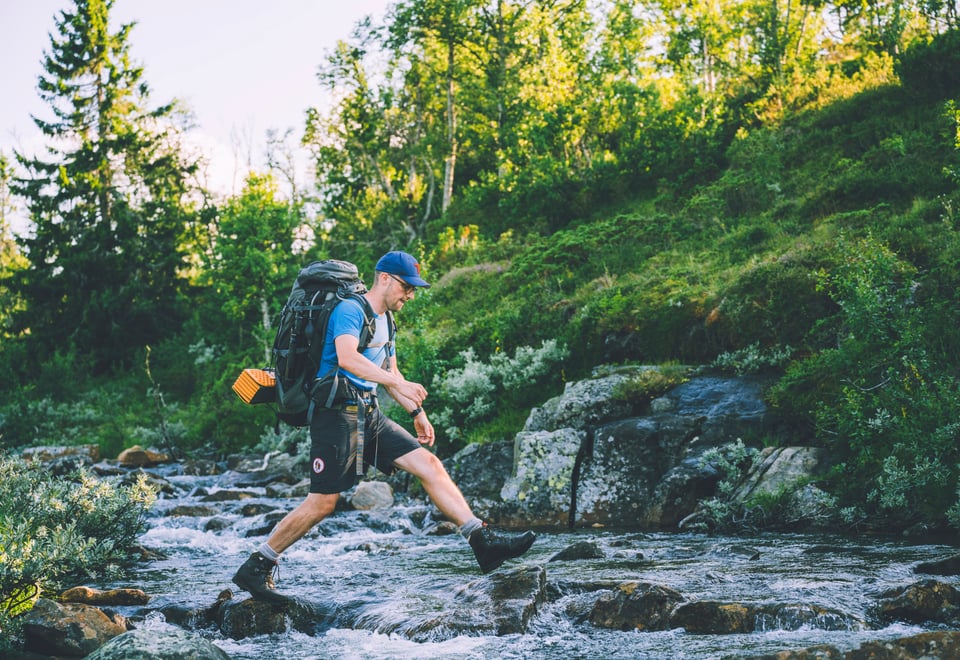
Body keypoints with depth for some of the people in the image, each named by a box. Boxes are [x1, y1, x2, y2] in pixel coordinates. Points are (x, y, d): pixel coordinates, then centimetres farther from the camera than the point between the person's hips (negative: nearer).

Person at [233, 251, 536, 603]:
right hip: (338, 412, -9)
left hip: (370, 415, 9)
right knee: (323, 502, -10)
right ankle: (255, 567, 1)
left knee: (429, 464, -3)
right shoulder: (350, 310, -11)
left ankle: (483, 539, -5)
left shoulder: (385, 320, 19)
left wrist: (417, 412, 24)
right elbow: (347, 357, -29)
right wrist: (398, 384, -36)